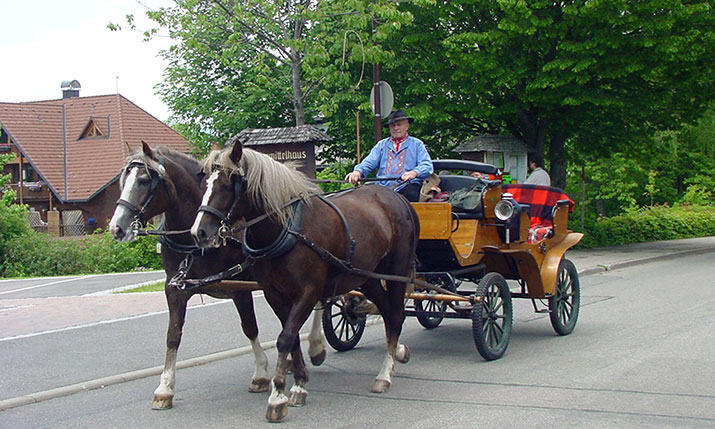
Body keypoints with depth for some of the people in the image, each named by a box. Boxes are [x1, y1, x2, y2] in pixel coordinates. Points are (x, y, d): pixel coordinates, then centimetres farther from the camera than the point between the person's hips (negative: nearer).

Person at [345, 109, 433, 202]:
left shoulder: (417, 144, 15)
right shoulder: (381, 145, 24)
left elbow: (427, 166, 2)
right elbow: (369, 163, 11)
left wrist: (414, 173, -21)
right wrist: (358, 171, -13)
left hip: (407, 186, -3)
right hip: (384, 186, 3)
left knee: (412, 193, -37)